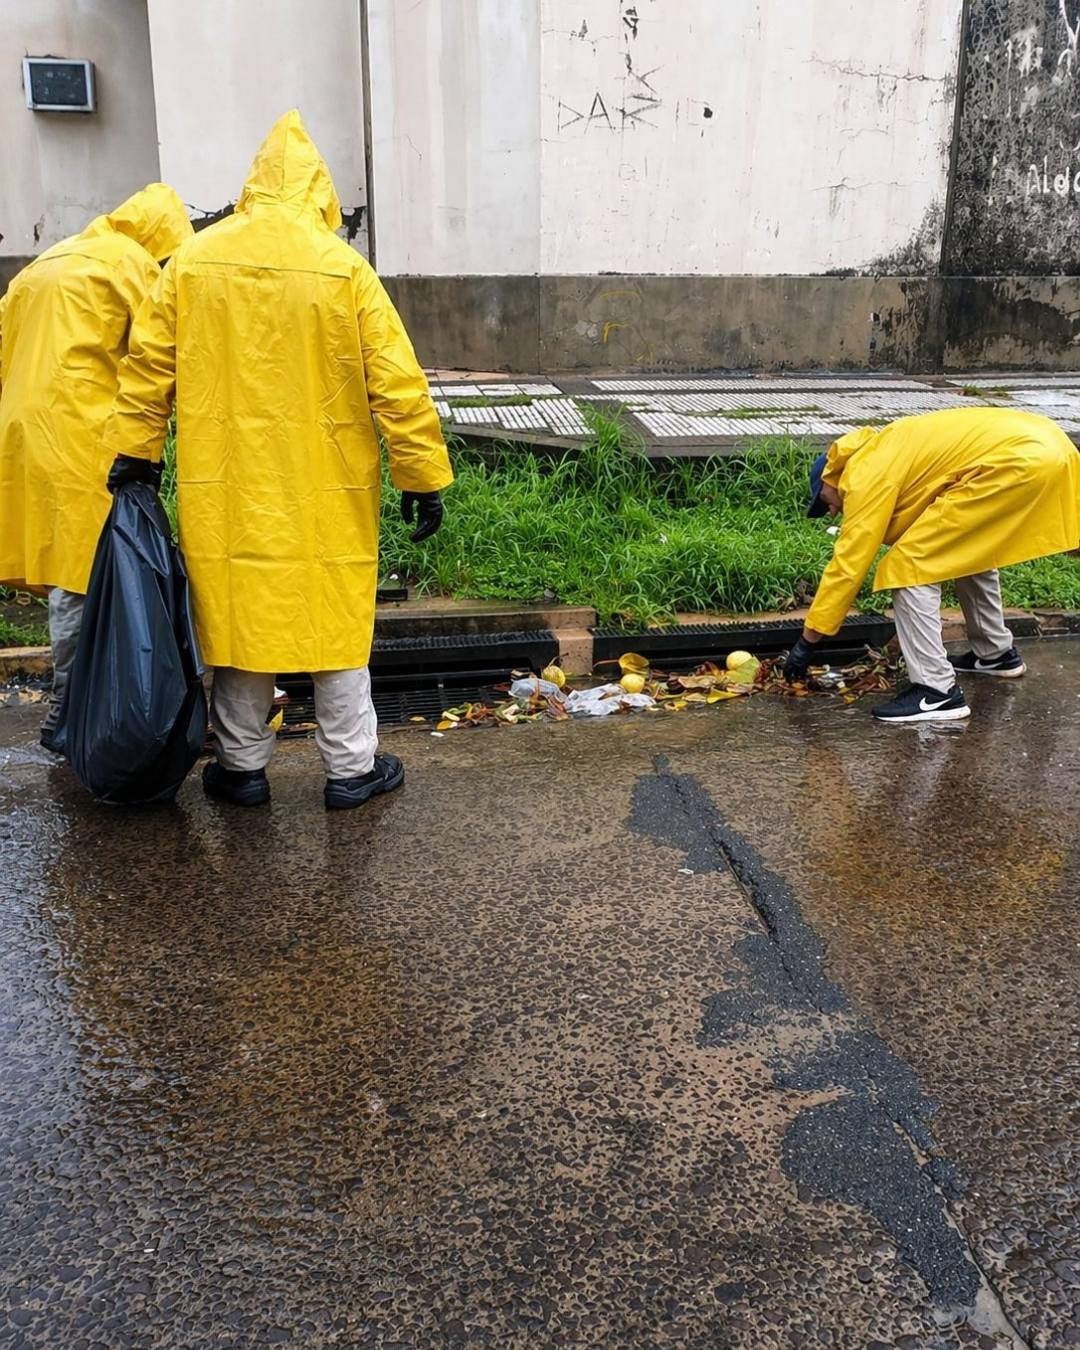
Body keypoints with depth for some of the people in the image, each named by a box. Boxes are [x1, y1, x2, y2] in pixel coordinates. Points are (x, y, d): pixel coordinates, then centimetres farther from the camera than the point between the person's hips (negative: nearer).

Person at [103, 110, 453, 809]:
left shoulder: (192, 259, 2)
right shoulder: (343, 267, -7)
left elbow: (149, 364, 6)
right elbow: (398, 383, -8)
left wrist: (136, 451, 15)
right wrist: (424, 478, -3)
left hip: (226, 485, 2)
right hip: (326, 490, -2)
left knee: (238, 610, 11)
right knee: (336, 614, 8)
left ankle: (243, 766, 22)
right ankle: (352, 767, 18)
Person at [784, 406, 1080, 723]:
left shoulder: (866, 475, -2)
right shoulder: (883, 452, 25)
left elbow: (848, 565, -3)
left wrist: (807, 641, 5)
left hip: (1017, 462, -10)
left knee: (910, 565, -4)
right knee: (969, 551, 31)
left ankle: (937, 691, -5)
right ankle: (996, 653, 43)